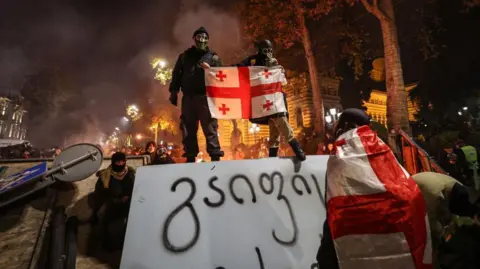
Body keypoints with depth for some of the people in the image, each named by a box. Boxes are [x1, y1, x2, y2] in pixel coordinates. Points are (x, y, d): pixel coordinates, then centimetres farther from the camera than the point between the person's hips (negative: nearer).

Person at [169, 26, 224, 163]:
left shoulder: (213, 57, 13)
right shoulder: (184, 56, 19)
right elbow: (176, 75, 16)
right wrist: (174, 92, 8)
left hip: (205, 97, -2)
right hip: (188, 97, 3)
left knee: (210, 128, -7)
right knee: (188, 129, 3)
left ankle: (215, 157, -5)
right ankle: (190, 158, 10)